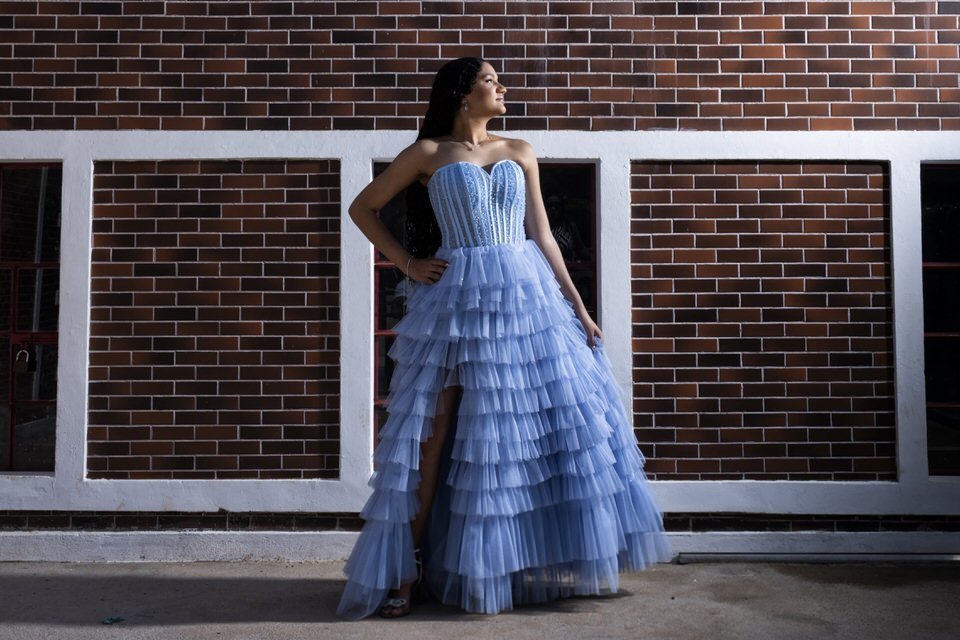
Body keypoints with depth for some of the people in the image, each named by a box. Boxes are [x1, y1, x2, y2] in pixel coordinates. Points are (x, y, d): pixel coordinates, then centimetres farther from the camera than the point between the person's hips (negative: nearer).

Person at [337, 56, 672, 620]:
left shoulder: (520, 151, 15)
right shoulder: (429, 152, 6)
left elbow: (543, 234, 12)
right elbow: (363, 208, 11)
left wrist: (578, 308, 8)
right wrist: (409, 263, 1)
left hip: (527, 294, 3)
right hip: (458, 298, -3)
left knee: (554, 418, 2)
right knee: (436, 429, -2)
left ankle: (555, 560, 17)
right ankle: (409, 568, 6)